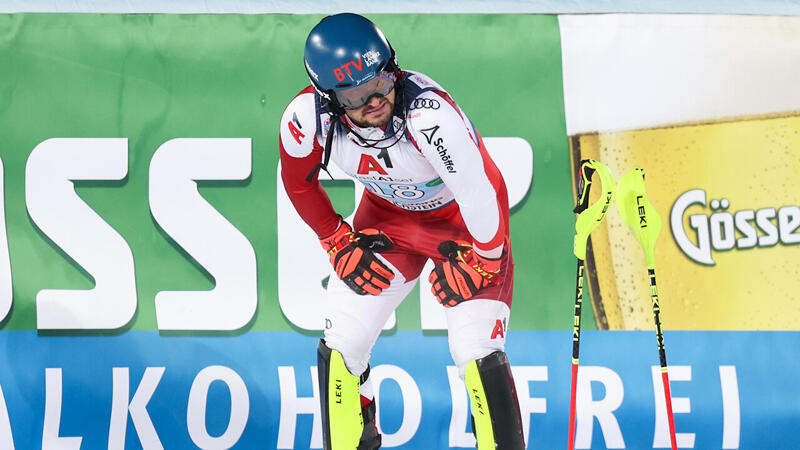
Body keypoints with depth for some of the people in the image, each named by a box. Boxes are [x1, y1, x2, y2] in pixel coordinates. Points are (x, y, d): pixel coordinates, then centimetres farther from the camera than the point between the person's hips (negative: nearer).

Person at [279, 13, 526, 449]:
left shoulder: (429, 114, -41)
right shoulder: (306, 118, -26)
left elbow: (484, 190, -29)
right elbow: (299, 182, -3)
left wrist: (483, 260, -16)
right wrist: (337, 243, 1)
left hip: (463, 223, -4)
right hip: (387, 218, 4)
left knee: (477, 352, -15)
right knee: (341, 346, 1)